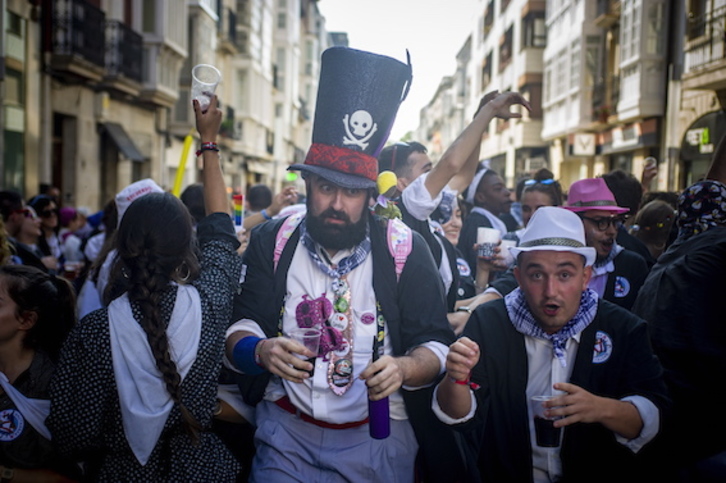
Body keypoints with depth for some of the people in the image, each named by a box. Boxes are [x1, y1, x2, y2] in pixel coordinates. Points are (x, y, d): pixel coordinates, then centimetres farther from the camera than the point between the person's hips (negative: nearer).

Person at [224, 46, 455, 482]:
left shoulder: (405, 249, -4)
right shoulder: (272, 242, 0)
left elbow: (435, 346, -6)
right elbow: (238, 329, -4)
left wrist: (403, 368, -28)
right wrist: (260, 350, -27)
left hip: (379, 430, 0)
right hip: (287, 427, 1)